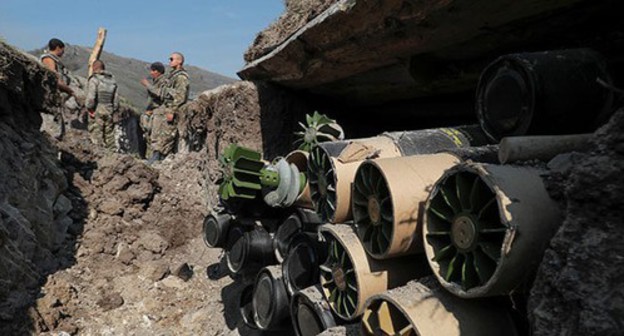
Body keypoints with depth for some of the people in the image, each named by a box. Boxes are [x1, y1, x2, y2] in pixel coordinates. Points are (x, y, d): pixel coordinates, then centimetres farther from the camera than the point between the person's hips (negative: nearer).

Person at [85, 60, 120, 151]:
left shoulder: (94, 79, -5)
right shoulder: (112, 80, 12)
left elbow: (91, 96, -13)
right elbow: (116, 98, 11)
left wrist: (89, 109, -4)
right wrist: (115, 112, 14)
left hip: (97, 111, -5)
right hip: (109, 111, 5)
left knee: (96, 134, -3)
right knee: (109, 134, 11)